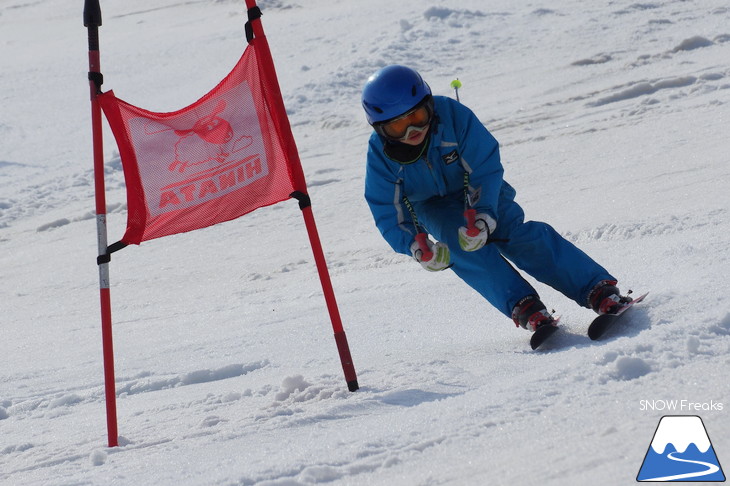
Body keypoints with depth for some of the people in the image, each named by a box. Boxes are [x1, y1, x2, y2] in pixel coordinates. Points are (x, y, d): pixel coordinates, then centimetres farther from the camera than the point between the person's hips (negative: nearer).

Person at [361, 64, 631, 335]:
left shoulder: (452, 115, -30)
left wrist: (482, 214, -38)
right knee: (459, 243, -30)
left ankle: (598, 289, -24)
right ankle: (522, 305, -34)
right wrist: (415, 246, -39)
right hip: (430, 206, 1)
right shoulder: (380, 156, -25)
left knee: (519, 235, -22)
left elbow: (487, 168, -23)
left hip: (481, 193, -1)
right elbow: (388, 216, -19)